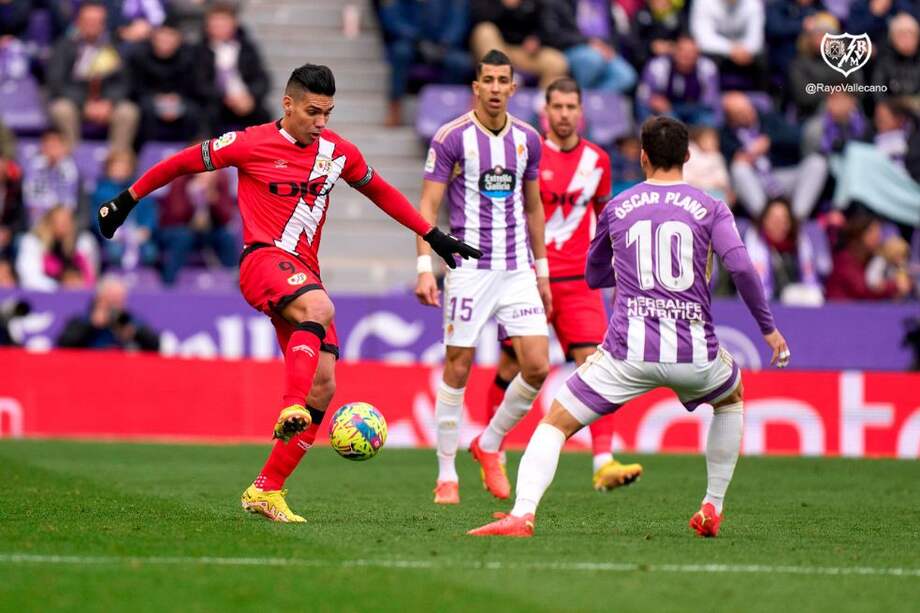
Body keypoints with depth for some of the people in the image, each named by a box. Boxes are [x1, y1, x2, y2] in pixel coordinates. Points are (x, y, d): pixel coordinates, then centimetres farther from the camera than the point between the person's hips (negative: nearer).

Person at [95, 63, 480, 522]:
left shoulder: (337, 152, 10)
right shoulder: (251, 144, -4)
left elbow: (380, 192, 26)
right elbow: (182, 163, 6)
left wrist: (433, 236, 24)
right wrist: (127, 200, 9)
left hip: (304, 273, 6)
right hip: (263, 259, -6)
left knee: (323, 385, -4)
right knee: (319, 309, -38)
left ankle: (266, 490, 1)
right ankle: (291, 409, -48)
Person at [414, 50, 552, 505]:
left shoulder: (527, 139, 8)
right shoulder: (451, 137, -6)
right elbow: (428, 205, -6)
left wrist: (542, 270, 17)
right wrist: (425, 267, -16)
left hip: (518, 270, 4)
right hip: (469, 268, -4)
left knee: (537, 367, -5)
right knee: (458, 369, -1)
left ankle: (489, 445, 18)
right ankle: (446, 475, 11)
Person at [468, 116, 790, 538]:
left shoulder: (616, 208, 12)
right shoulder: (710, 209, 7)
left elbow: (593, 277, 26)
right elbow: (740, 266, -8)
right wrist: (768, 327, 2)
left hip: (630, 350, -1)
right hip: (694, 352, 1)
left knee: (555, 422, 6)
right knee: (731, 398, 34)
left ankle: (522, 513, -18)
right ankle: (713, 509, 28)